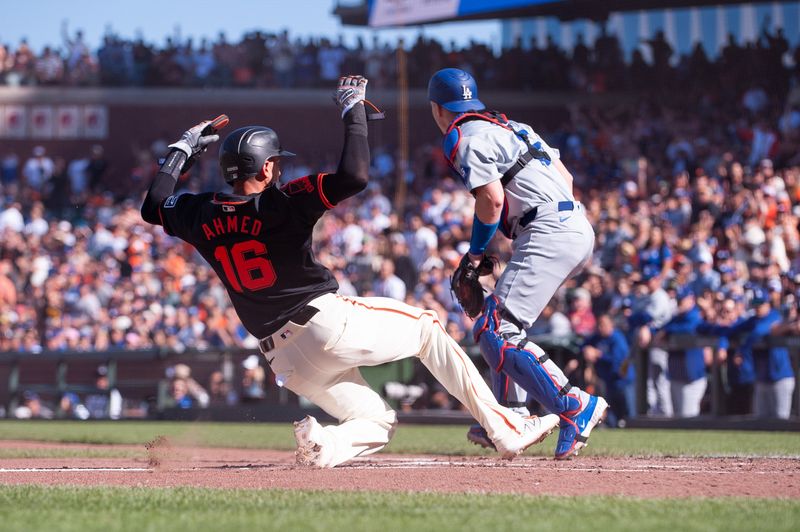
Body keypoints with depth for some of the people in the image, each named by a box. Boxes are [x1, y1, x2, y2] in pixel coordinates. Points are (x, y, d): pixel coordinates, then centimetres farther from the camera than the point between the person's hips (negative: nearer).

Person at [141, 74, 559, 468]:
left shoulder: (204, 215, 5)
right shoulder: (281, 204, -11)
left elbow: (152, 207, 24)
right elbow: (354, 176, -21)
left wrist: (181, 151, 32)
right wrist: (353, 111, -9)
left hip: (283, 359, 6)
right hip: (328, 323, -6)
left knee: (377, 421, 18)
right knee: (426, 327, 16)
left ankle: (322, 444, -17)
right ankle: (504, 429, 8)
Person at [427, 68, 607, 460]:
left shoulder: (463, 137, -2)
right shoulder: (509, 127, 25)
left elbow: (492, 199, -14)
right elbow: (564, 176, 23)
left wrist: (475, 255, -2)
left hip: (548, 234, -10)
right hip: (580, 229, 10)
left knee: (494, 332, -14)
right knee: (503, 318, 24)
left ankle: (576, 408, -24)